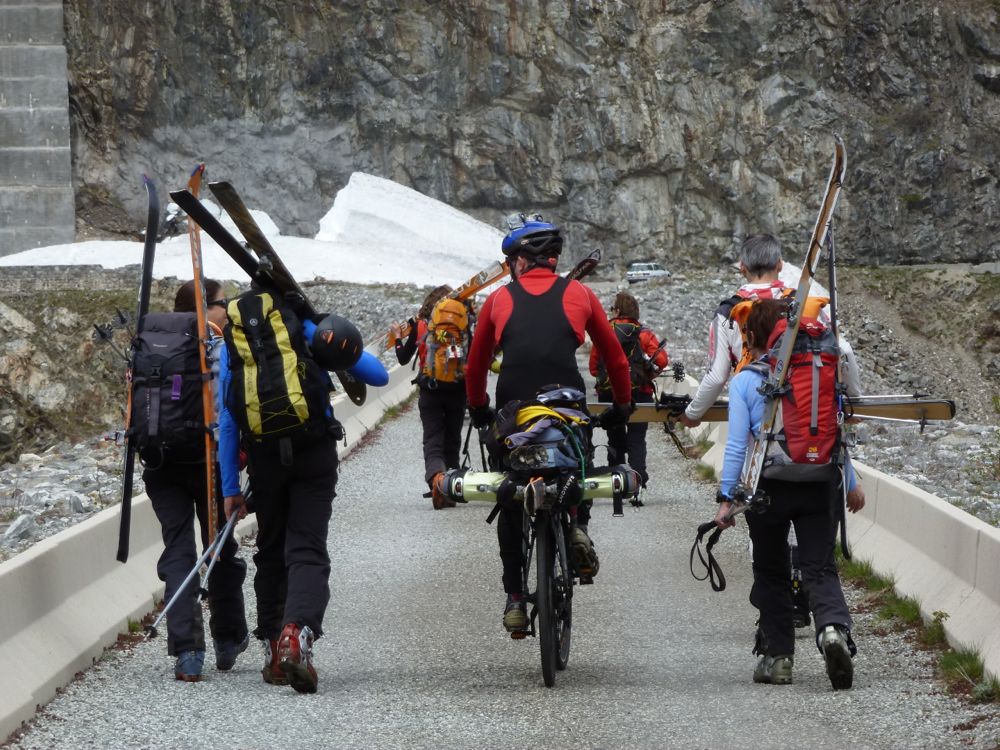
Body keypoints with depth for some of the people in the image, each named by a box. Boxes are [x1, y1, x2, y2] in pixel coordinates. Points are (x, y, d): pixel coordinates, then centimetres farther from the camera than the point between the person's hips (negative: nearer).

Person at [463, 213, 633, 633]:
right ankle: (578, 524, -3)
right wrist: (622, 405, 36)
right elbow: (615, 357, 22)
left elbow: (476, 365, 24)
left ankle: (515, 598, 9)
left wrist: (478, 410, 39)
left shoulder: (499, 299, 18)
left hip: (513, 407, 0)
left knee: (511, 503, 14)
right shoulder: (579, 294, 17)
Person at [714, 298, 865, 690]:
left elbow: (737, 444, -7)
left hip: (769, 486, -2)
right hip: (818, 483, 2)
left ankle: (778, 657, 16)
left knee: (771, 571, 14)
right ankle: (833, 627, -29)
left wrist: (726, 498, -4)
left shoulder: (743, 382, -3)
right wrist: (851, 482, 19)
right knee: (820, 567, 0)